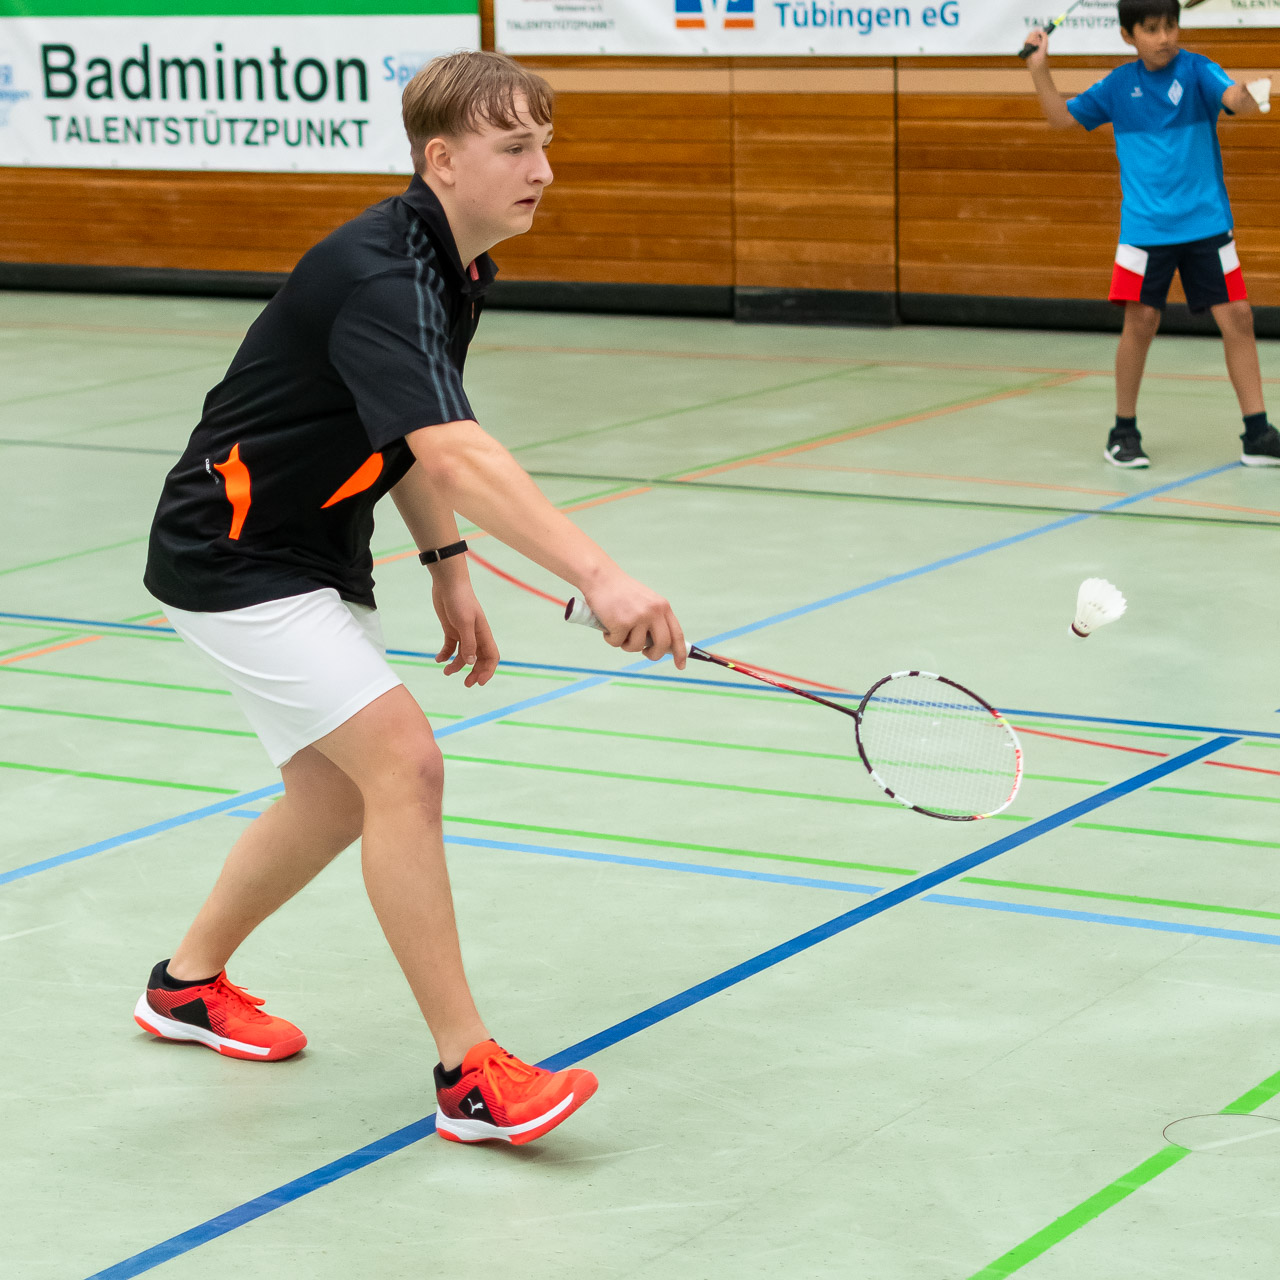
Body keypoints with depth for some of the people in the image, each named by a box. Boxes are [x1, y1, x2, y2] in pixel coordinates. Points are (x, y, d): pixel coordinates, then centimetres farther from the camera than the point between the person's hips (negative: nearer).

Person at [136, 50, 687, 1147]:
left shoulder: (453, 268, 3)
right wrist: (598, 575, -54)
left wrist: (448, 571, 12)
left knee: (340, 793, 17)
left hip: (318, 553, 10)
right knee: (404, 761, -19)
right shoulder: (378, 277, -29)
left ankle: (189, 983, 38)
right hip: (233, 557, -10)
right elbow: (456, 455, -44)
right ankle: (470, 1075, -16)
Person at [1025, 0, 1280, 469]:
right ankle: (1124, 431, 13)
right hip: (1145, 228, 1)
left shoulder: (1196, 70, -5)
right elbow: (1063, 117, 16)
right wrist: (1040, 69, 3)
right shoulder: (1119, 85, 4)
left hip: (1206, 223, -1)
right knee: (1140, 321, -4)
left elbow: (1237, 100, -24)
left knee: (1237, 316, -4)